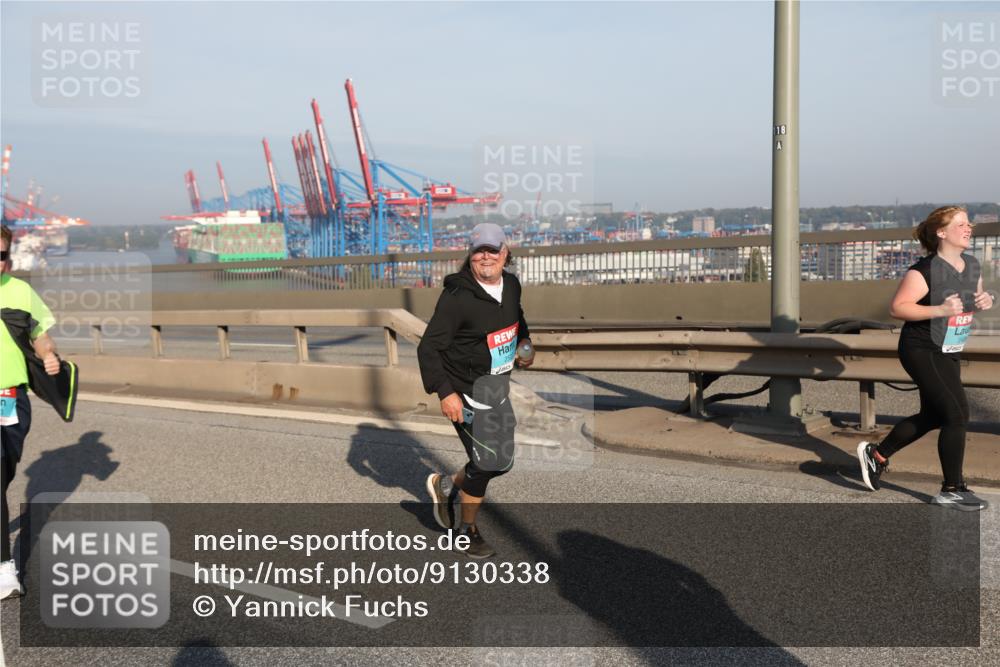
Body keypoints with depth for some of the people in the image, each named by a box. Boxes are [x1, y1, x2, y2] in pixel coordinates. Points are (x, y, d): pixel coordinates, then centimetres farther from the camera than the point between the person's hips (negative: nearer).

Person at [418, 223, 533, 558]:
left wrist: (524, 342, 11)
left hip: (499, 386, 8)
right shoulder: (457, 296, -22)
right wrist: (445, 393, -26)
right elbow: (428, 347, -21)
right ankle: (468, 529, 25)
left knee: (502, 461, 16)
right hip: (467, 391, -8)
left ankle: (446, 485, 40)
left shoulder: (511, 285, 1)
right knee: (486, 462, 0)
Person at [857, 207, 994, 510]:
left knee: (933, 417, 17)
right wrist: (940, 310, -29)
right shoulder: (925, 271, -19)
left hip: (948, 354, 9)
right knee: (957, 414, -11)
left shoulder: (973, 266, 6)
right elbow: (897, 307, -20)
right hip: (922, 351, -9)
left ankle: (876, 454, 35)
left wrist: (985, 300, -4)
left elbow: (974, 298, 20)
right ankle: (952, 490, 2)